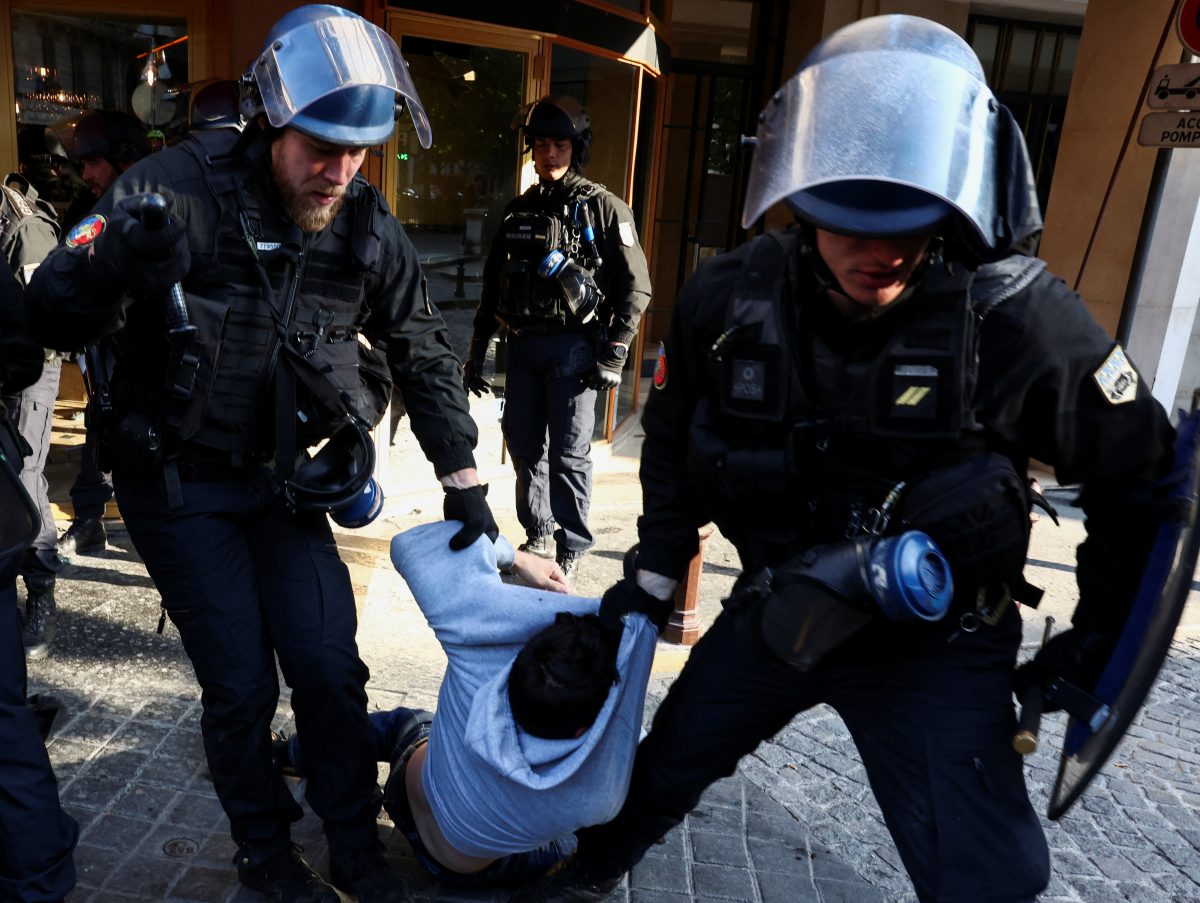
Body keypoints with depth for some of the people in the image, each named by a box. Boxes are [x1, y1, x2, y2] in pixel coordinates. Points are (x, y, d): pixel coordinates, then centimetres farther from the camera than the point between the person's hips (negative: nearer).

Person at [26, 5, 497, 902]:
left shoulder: (369, 229, -6)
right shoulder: (181, 188, -18)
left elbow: (424, 353, 4)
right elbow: (53, 312, -20)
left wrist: (463, 479, 3)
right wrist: (115, 265, -44)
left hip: (284, 481, 3)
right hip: (178, 485, -3)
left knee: (330, 670, 2)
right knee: (240, 685, 0)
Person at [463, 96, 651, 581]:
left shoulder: (603, 208, -2)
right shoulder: (518, 210, 14)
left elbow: (635, 288, -5)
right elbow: (492, 285, 18)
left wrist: (614, 355, -11)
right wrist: (476, 351, 16)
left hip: (574, 346, -5)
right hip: (523, 344, 6)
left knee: (568, 452, -3)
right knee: (523, 443, 10)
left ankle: (570, 549, 10)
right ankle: (538, 534, 26)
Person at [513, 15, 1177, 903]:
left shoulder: (1017, 319, -25)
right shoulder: (731, 299, -17)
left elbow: (1138, 473, -7)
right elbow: (675, 442, 3)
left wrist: (1101, 636, -3)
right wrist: (651, 579, 6)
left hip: (936, 645, -2)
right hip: (774, 610, 3)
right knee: (663, 768, 20)